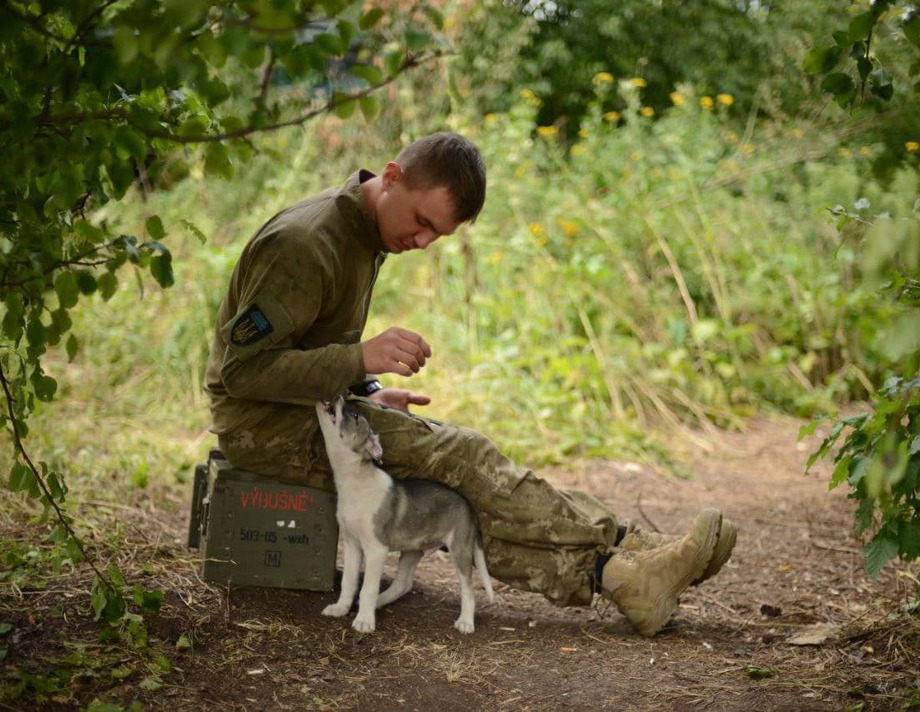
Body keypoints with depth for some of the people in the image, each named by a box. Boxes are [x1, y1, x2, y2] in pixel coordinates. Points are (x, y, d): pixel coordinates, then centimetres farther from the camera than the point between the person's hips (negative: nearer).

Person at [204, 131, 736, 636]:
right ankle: (621, 552, -15)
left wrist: (369, 395, 3)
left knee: (459, 499, -9)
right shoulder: (305, 243, -20)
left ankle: (604, 575, -20)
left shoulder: (366, 234, 10)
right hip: (267, 426, -9)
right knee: (462, 458, -18)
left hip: (313, 410, 9)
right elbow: (242, 367, -24)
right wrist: (362, 358, -32)